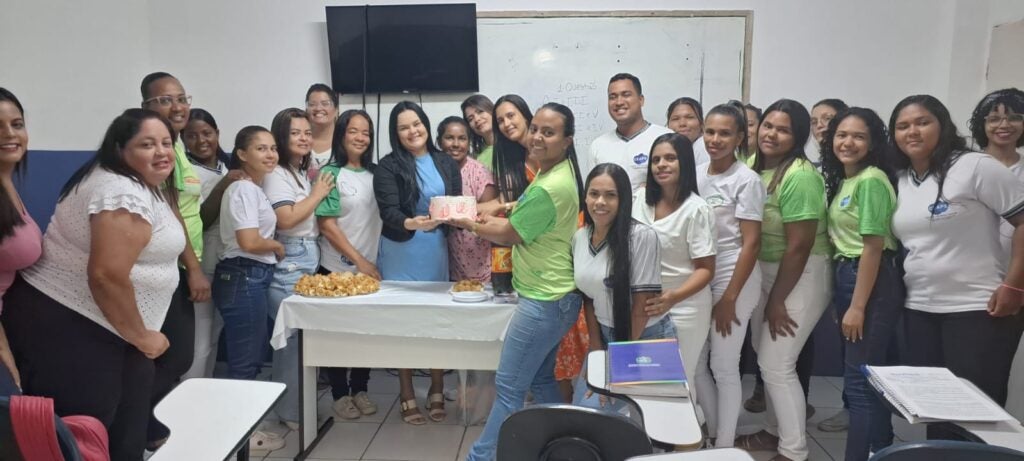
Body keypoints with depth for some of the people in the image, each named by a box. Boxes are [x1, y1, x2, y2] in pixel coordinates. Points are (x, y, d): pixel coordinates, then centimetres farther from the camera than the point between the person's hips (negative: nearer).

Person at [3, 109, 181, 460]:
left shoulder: (139, 186, 14)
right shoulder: (125, 193, -20)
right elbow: (107, 275, -28)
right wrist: (141, 337, -16)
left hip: (85, 324, 10)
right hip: (66, 329, -10)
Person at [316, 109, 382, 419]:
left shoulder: (375, 173, 7)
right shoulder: (331, 173, -7)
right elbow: (327, 225, -12)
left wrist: (371, 261, 2)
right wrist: (359, 260, -15)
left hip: (371, 266, 4)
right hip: (338, 268, -4)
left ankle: (360, 389, 25)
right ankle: (340, 394, 20)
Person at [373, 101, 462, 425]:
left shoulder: (446, 163, 6)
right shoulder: (388, 167, -4)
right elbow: (388, 212, -14)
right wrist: (411, 224, -34)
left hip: (436, 250, 3)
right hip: (401, 252, -2)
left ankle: (436, 392, 21)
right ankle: (407, 396, 17)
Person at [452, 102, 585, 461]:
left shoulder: (549, 188, -23)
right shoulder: (557, 172, 9)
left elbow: (508, 235, -12)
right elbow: (523, 226, 17)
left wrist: (467, 223, 4)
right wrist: (491, 219, 4)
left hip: (544, 300, -10)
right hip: (550, 296, 10)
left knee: (508, 387, 1)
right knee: (540, 380, 19)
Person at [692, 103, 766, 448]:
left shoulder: (747, 180, -9)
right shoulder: (697, 174, 7)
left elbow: (751, 243, -12)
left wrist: (729, 297, -14)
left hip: (733, 281, -5)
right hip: (699, 279, 6)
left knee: (723, 368, 3)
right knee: (695, 364, 10)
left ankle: (725, 445, 20)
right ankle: (713, 434, 31)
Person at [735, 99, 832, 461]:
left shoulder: (800, 176, -22)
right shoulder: (755, 166, 2)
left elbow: (799, 246, -21)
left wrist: (777, 301, -15)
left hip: (800, 276, -8)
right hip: (765, 271, 8)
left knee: (776, 364, -3)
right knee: (765, 358, 16)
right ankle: (774, 431, 34)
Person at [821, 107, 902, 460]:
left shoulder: (871, 180, -16)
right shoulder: (842, 180, 12)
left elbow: (873, 247, -19)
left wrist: (857, 306, -18)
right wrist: (839, 296, 13)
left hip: (873, 282, -9)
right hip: (847, 275, 9)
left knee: (861, 378, -3)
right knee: (867, 375, 17)